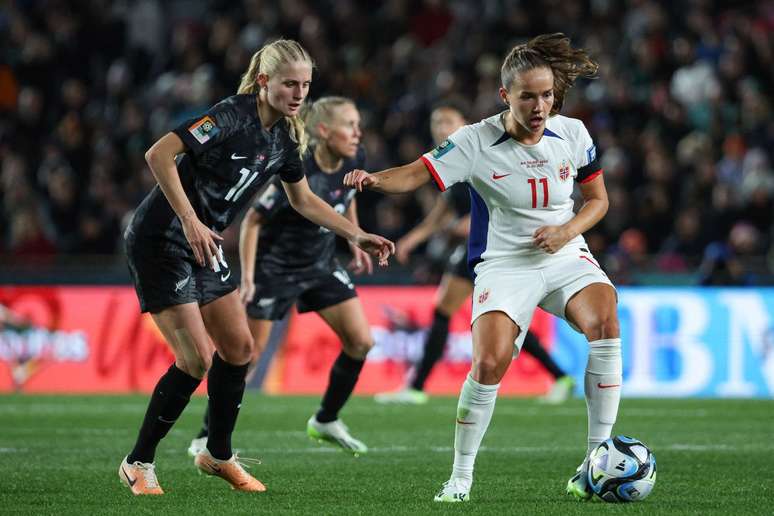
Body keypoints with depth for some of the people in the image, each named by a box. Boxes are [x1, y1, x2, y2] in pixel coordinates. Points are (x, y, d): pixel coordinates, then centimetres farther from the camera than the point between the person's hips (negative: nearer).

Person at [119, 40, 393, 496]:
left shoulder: (285, 136, 6)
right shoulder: (232, 116, -21)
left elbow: (304, 199, 21)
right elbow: (159, 153, -28)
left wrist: (356, 235, 13)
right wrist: (190, 220, -30)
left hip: (203, 246, 9)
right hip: (160, 240, -9)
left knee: (239, 347, 8)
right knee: (196, 359, -12)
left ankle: (219, 455, 25)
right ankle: (139, 464, 2)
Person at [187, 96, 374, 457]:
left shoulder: (354, 160, -10)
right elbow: (252, 220, -20)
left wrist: (355, 244, 16)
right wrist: (247, 277, -22)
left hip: (321, 265, 7)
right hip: (275, 269, -7)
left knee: (361, 341, -3)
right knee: (249, 355, -5)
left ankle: (326, 421, 16)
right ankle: (208, 435, 9)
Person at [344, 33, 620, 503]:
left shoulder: (573, 134, -2)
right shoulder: (477, 142, -11)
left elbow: (598, 200, 10)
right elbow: (416, 175, -18)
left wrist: (568, 230, -10)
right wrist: (374, 180, -39)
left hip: (565, 257, 2)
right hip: (504, 265, -2)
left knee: (607, 323, -27)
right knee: (489, 363, -22)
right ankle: (461, 477, -1)